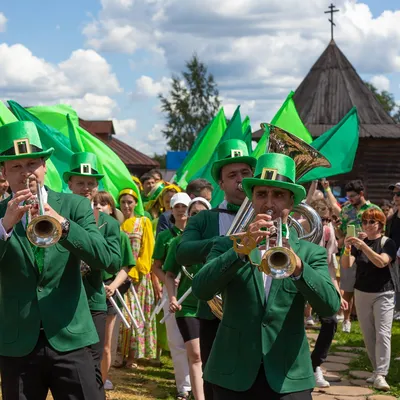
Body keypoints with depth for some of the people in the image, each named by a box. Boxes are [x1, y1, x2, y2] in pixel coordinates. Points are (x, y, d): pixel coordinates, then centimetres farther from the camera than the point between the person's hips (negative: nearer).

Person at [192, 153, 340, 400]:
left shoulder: (310, 253, 7)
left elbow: (330, 305, -9)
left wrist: (297, 266, -26)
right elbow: (201, 290, -10)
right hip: (234, 376, 0)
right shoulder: (227, 246, 7)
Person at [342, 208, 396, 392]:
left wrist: (363, 246, -31)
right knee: (368, 335, 7)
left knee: (382, 334, -12)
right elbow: (346, 265, -9)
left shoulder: (387, 243, -5)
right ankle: (377, 370, 18)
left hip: (383, 294, -4)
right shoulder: (357, 242, 4)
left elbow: (381, 262, -23)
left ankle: (380, 375, -16)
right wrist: (347, 249, -28)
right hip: (361, 293, 4)